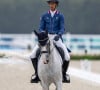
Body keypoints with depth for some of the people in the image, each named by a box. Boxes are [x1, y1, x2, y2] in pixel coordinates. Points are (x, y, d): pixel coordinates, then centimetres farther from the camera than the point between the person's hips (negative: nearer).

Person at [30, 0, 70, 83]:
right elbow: (41, 28, 7)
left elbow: (62, 29, -4)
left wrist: (58, 35, -25)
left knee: (67, 57, -19)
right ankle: (37, 73, 2)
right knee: (33, 54, -17)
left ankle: (64, 74, 8)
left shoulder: (60, 16, 3)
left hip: (57, 39, -2)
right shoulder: (44, 16, 8)